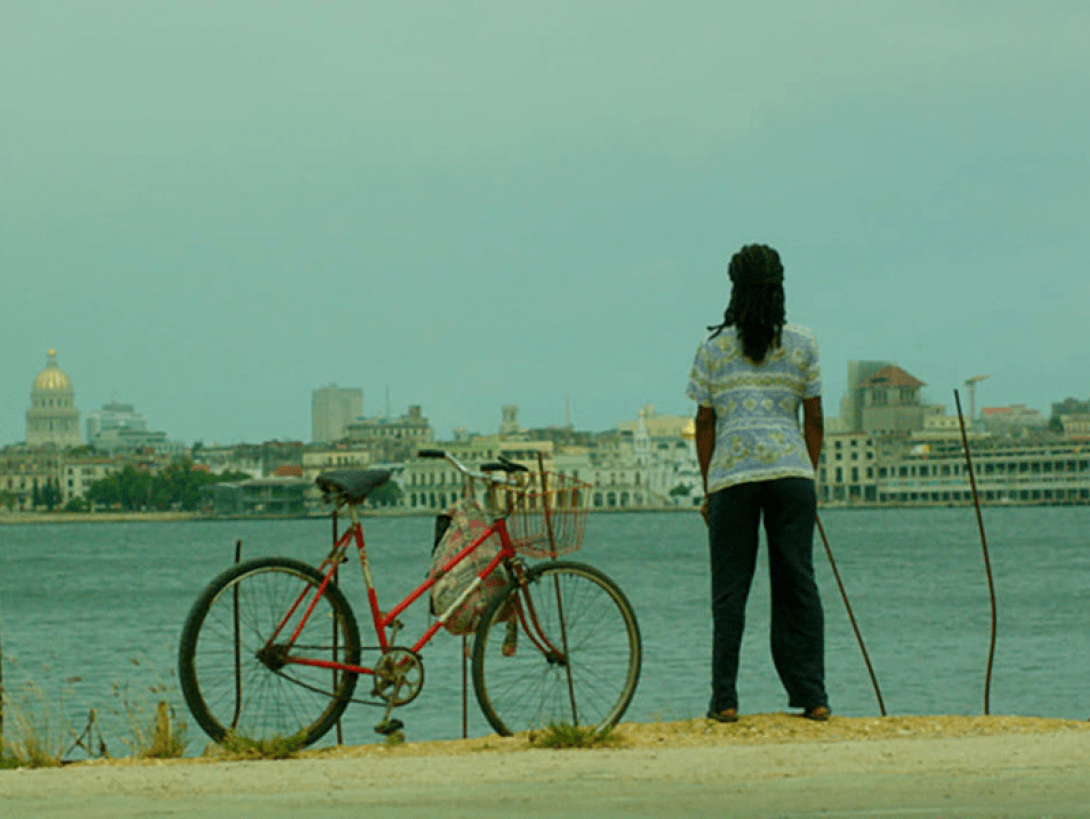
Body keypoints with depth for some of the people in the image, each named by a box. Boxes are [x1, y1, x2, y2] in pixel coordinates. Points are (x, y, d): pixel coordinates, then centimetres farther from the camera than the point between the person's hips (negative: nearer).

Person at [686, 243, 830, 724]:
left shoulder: (713, 348, 5)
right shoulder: (802, 344, 7)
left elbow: (705, 423, 6)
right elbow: (814, 419, 7)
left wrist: (708, 490, 11)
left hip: (732, 473, -1)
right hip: (791, 469, 1)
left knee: (730, 589, 3)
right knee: (796, 582, 5)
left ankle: (725, 699, -1)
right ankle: (812, 697, 3)